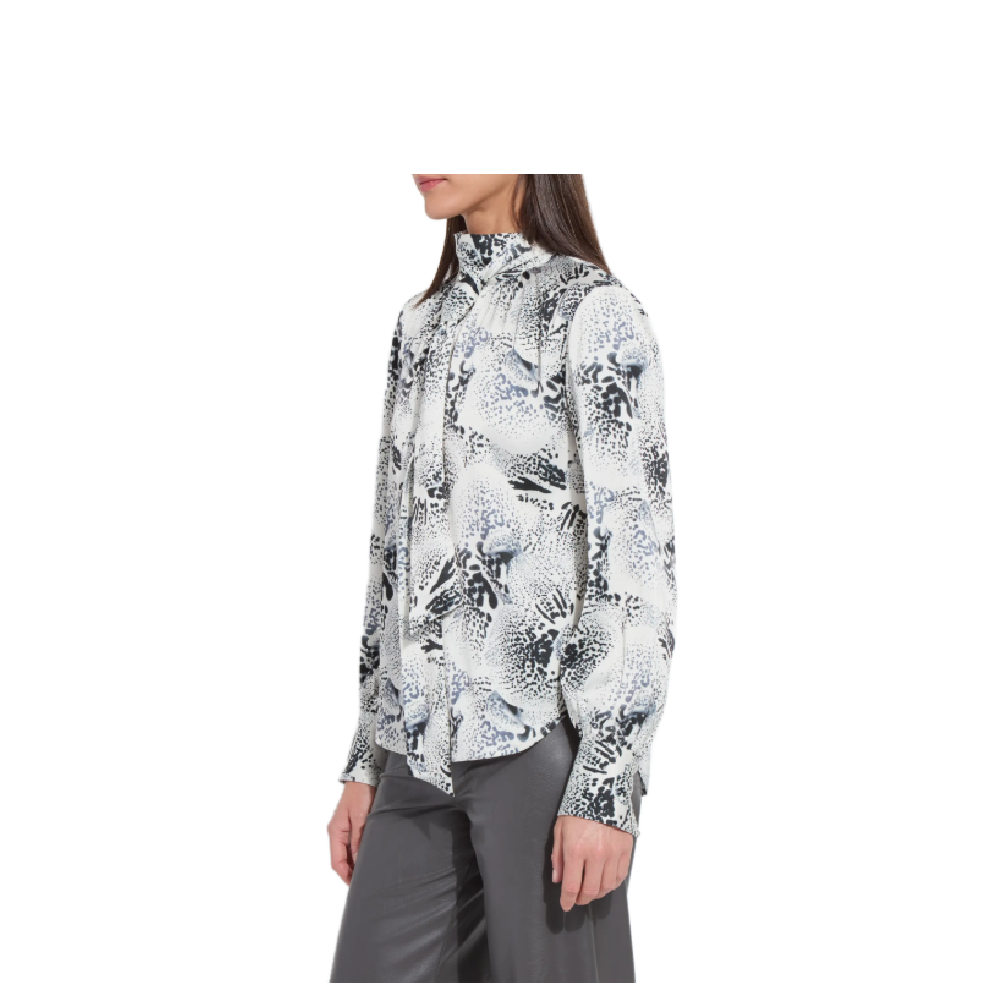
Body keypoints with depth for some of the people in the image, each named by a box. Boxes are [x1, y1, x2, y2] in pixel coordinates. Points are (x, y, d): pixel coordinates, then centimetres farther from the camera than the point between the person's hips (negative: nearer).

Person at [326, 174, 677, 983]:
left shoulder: (593, 312, -6)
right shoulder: (424, 323, 16)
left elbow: (639, 557, -12)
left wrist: (608, 783, -17)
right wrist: (367, 761, 15)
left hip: (545, 734, -7)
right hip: (424, 748, 7)